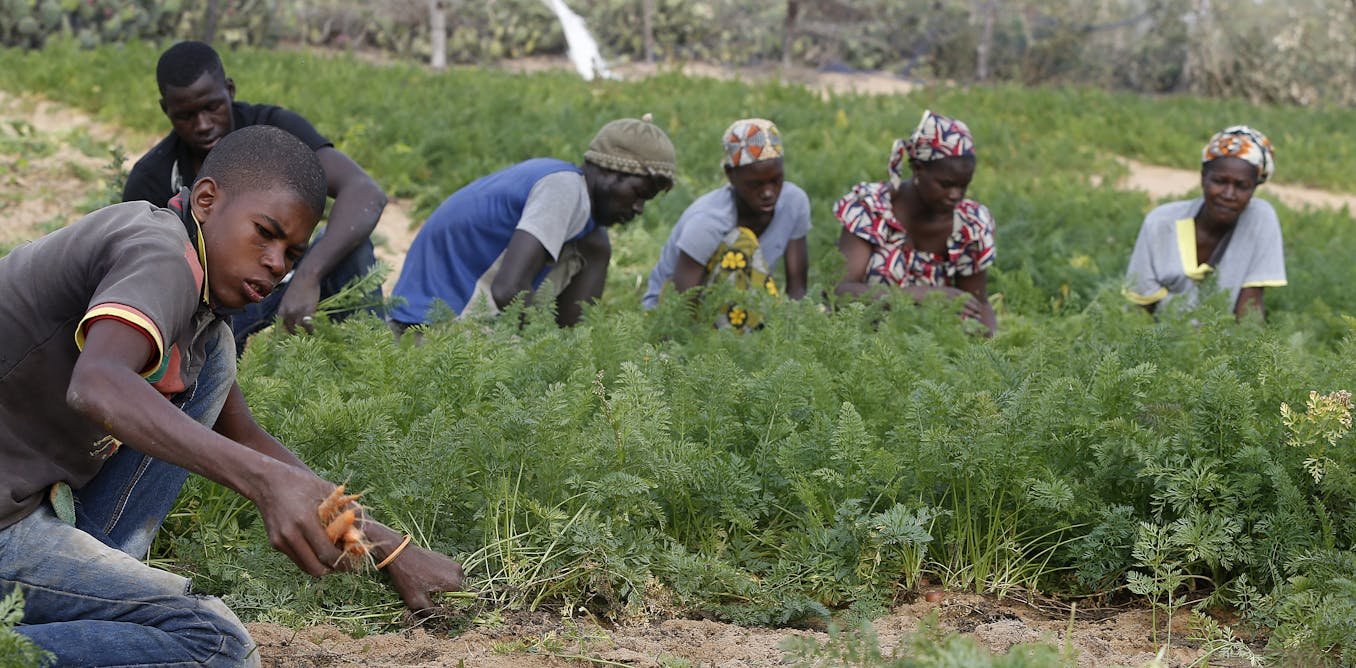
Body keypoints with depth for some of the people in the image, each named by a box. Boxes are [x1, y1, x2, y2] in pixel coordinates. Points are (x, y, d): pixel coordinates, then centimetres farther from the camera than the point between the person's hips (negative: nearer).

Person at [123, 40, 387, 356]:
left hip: (287, 291, 0)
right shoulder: (149, 181, -15)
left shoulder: (276, 128, -19)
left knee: (351, 245, -30)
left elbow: (367, 193, -35)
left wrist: (308, 277, -50)